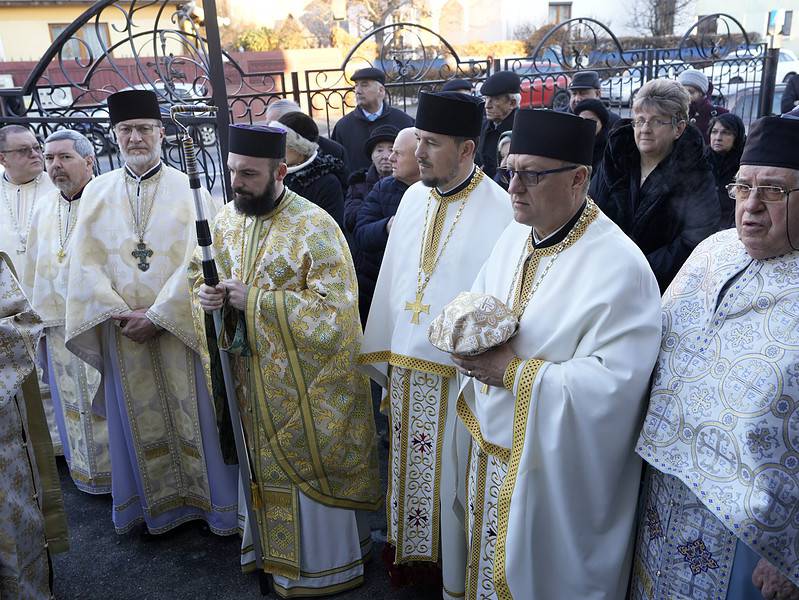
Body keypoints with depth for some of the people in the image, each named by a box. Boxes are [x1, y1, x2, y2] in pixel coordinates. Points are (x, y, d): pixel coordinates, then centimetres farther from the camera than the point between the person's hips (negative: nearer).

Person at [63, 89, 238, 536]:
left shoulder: (188, 189, -3)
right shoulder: (98, 191, 7)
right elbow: (85, 261, 2)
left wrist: (158, 315, -15)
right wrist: (118, 313, -10)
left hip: (180, 326, -3)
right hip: (122, 330, 3)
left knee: (194, 415, 7)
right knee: (140, 421, 11)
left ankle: (215, 500, 23)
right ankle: (159, 506, 28)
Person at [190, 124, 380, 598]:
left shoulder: (315, 228, -20)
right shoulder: (226, 220, 2)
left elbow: (335, 309, -24)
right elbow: (205, 274, 14)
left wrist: (254, 301, -24)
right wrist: (208, 294, -11)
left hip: (309, 380, -6)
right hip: (255, 377, 6)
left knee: (314, 467, 9)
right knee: (269, 463, 21)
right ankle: (277, 549, 43)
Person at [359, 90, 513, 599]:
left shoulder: (499, 210, -16)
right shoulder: (413, 197, 5)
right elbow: (392, 277, 9)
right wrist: (383, 355, 11)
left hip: (459, 373, -6)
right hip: (405, 367, 6)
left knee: (452, 478, 11)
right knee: (409, 467, 20)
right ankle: (412, 554, 44)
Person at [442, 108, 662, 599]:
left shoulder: (619, 267, -24)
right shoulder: (515, 237, 0)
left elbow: (612, 384, -28)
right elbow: (474, 307, 12)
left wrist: (512, 371, -25)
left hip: (555, 466, -6)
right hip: (494, 445, 7)